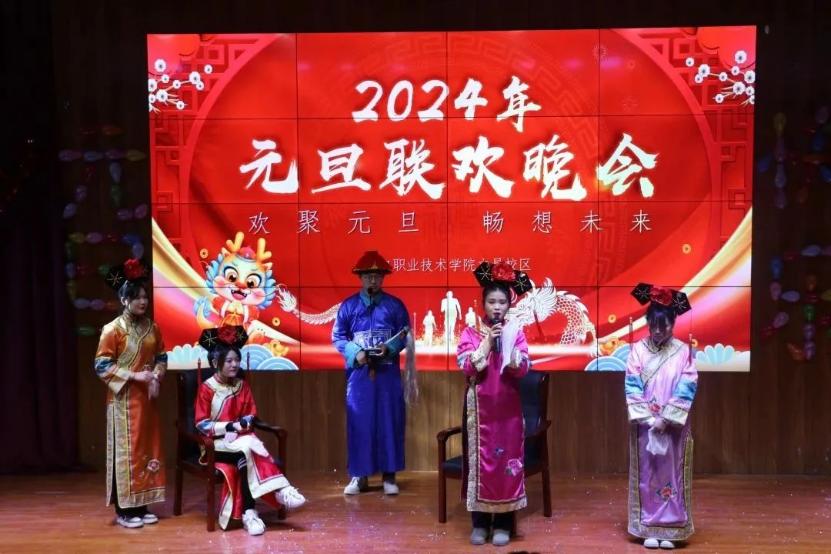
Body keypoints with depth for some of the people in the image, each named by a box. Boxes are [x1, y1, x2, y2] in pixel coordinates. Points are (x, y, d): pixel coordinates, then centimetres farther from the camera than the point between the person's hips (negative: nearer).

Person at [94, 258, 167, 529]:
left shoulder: (152, 327, 6)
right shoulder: (113, 329, -11)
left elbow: (161, 357, 15)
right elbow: (102, 366, -13)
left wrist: (156, 377, -4)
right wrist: (134, 376, -19)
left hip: (147, 398, 6)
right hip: (124, 399, -6)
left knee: (148, 449, 8)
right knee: (126, 451, -3)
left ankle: (140, 506, 18)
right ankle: (123, 510, 6)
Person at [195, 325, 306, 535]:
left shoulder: (242, 386, 8)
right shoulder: (207, 388, -6)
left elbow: (251, 416, 10)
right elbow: (201, 425, -9)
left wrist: (240, 426, -12)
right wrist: (230, 426, -18)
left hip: (241, 438, 4)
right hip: (216, 443, -4)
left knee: (246, 456, -32)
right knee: (246, 451, -34)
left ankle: (248, 512, -34)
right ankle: (280, 490, -33)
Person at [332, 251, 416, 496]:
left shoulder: (395, 305, 4)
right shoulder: (348, 306, 4)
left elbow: (404, 336, 3)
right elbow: (337, 337, 3)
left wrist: (388, 349, -16)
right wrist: (355, 353, -13)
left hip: (388, 373, 0)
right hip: (359, 373, 0)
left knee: (389, 422, 3)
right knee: (359, 422, 2)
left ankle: (389, 475, 12)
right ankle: (359, 475, 12)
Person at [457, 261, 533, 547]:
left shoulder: (516, 332, 2)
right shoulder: (471, 332, 0)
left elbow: (522, 369, -6)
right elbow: (466, 367, -11)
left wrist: (506, 343, -17)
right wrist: (487, 343, -16)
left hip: (507, 408, 1)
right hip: (480, 407, 0)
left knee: (507, 458, 2)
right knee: (480, 459, 2)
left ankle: (503, 524, 12)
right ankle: (480, 523, 13)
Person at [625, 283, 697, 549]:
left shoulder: (683, 351, -3)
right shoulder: (637, 350, -1)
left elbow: (686, 389, -8)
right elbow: (632, 387, -6)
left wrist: (665, 419, -14)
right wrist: (648, 419, -14)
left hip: (674, 425, 0)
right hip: (644, 424, 1)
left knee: (672, 475, 4)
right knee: (647, 475, 4)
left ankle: (670, 530, 13)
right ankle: (649, 530, 13)